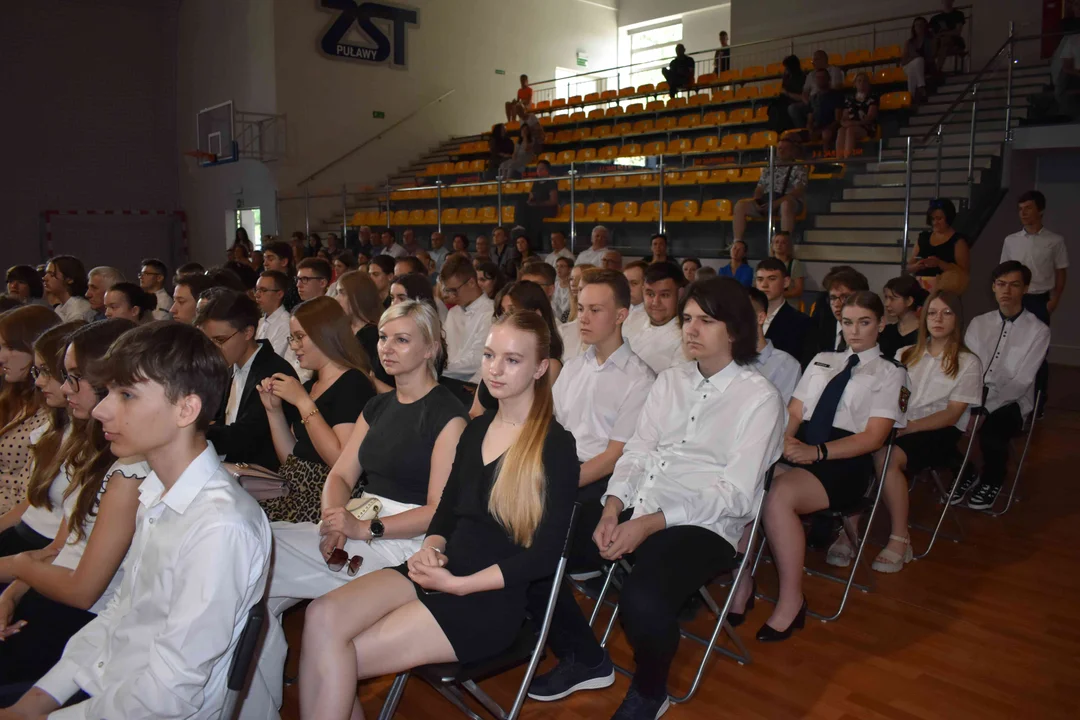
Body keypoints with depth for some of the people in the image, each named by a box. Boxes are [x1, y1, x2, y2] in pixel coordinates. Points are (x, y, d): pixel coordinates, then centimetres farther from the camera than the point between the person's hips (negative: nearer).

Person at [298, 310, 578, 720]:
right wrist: (431, 547, -4)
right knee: (323, 617, -19)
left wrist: (457, 584, -15)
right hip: (437, 574, 6)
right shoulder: (477, 429, 11)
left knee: (335, 656, -17)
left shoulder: (555, 447, -10)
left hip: (490, 600, -6)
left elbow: (544, 555, -13)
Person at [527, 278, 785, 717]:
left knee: (642, 601, -35)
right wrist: (613, 508, -9)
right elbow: (636, 452, 12)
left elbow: (735, 494, -13)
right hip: (636, 509, 6)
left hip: (703, 526, -6)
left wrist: (649, 524, -21)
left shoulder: (759, 398, -5)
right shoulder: (669, 381, 15)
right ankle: (586, 659, 12)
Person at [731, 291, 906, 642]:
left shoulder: (890, 373, 10)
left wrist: (817, 451, -18)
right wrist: (784, 439, -9)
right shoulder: (822, 360, 25)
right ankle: (742, 583, -15)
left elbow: (873, 438, -3)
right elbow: (793, 413, 16)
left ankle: (791, 600, -19)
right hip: (799, 452, 5)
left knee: (779, 494, -35)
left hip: (845, 464, -4)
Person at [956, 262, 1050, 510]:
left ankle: (991, 481, -1)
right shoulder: (978, 324, 9)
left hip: (1011, 402, -3)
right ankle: (965, 473, 3)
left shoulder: (1038, 331, -5)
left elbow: (1021, 382, -13)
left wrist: (984, 410, -23)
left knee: (990, 431, -35)